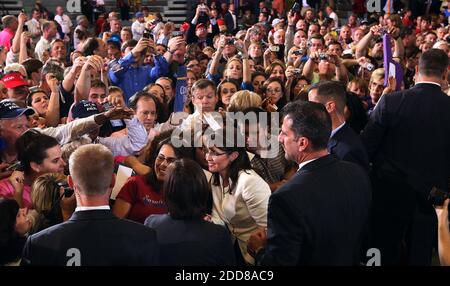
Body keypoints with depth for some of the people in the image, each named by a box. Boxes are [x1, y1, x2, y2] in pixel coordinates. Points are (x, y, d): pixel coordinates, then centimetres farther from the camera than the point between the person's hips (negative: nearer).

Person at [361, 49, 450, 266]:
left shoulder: (390, 101, -12)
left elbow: (366, 147, -10)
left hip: (388, 195, -1)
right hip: (430, 198, 1)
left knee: (384, 255, 14)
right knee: (420, 257, 15)